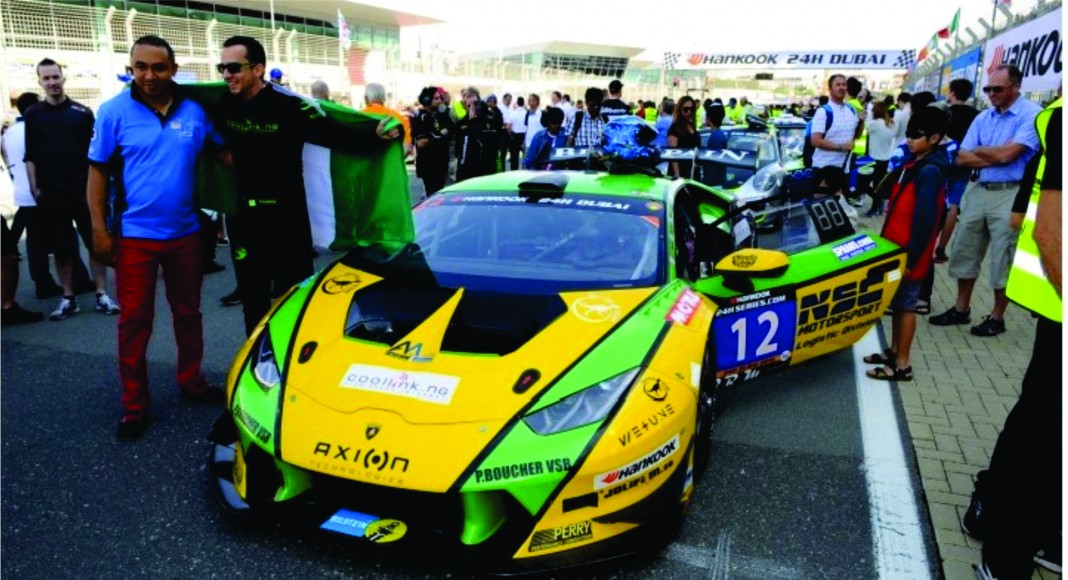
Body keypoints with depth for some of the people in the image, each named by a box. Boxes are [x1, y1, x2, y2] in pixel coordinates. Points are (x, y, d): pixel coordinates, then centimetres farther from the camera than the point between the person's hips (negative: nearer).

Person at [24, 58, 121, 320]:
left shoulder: (82, 112, 3)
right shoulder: (33, 114, 5)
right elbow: (30, 157, 6)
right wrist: (35, 189, 0)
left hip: (83, 190, -1)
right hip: (50, 193, 1)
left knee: (96, 242, 1)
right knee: (61, 248, 6)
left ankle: (101, 295, 10)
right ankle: (68, 298, 16)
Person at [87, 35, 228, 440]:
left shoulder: (194, 111, -1)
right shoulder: (114, 111, -6)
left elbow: (221, 151, 9)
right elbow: (98, 171, -4)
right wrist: (100, 230, -9)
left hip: (185, 232, 3)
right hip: (134, 234, -2)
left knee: (188, 313, 15)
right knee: (135, 320, 4)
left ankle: (191, 382, 33)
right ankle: (134, 406, 15)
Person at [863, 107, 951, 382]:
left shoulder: (930, 171, -18)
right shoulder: (915, 164, 11)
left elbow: (925, 220, -22)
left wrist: (911, 256, -21)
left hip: (908, 253, -9)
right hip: (897, 247, 9)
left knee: (906, 305, -1)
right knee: (897, 303, 17)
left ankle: (902, 365, 7)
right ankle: (894, 351, 30)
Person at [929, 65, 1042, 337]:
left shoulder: (1032, 115, -9)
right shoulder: (982, 118, 10)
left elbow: (1007, 154, -18)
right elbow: (962, 158, 3)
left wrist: (979, 150, 0)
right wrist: (995, 157, -11)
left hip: (1010, 194, -6)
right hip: (976, 190, 6)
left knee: (1002, 259, 1)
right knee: (964, 251, 11)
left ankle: (997, 317, 14)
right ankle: (961, 308, 23)